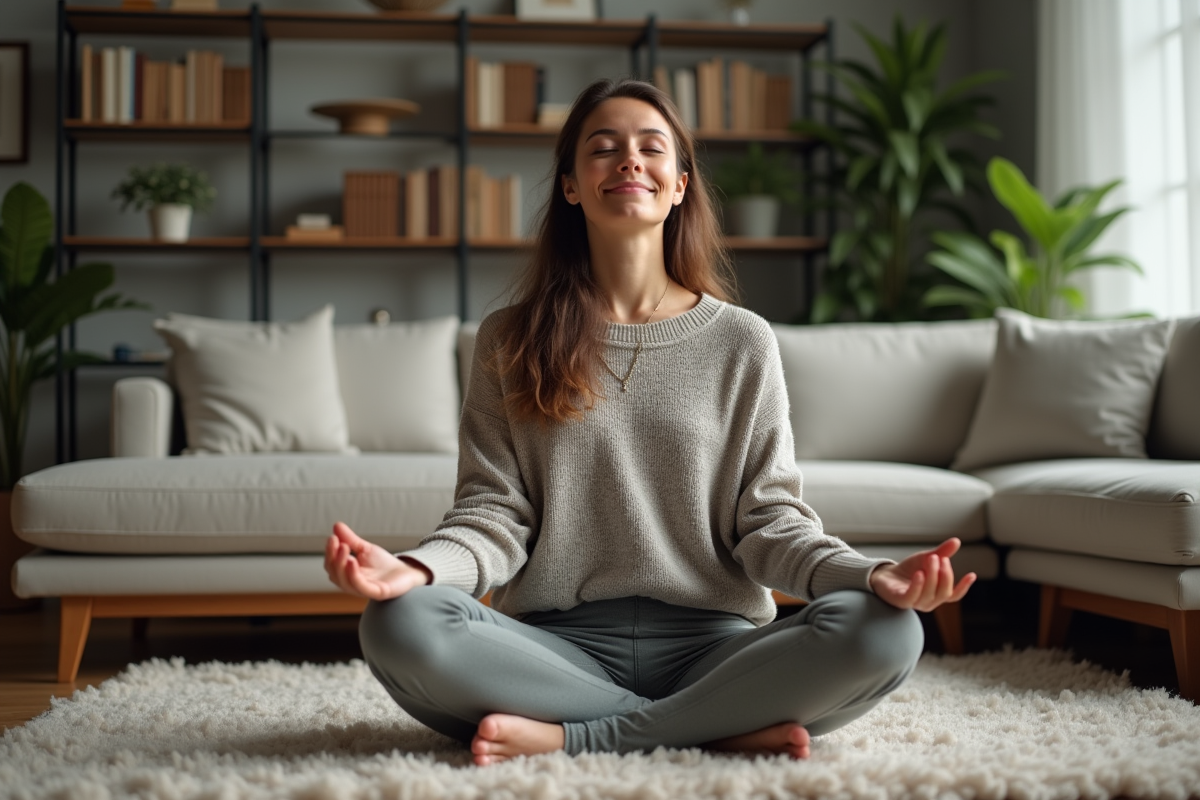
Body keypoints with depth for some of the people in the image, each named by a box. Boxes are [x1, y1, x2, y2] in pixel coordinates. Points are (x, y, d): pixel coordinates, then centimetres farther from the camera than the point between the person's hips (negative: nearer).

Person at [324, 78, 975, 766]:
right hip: (561, 644, 0)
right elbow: (495, 511, 2)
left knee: (886, 632, -28)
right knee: (401, 624, -30)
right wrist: (417, 567, -20)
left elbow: (768, 518, 4)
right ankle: (721, 729, -20)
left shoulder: (743, 343, 9)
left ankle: (570, 737, -20)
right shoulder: (511, 342, 9)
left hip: (710, 643, 1)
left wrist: (871, 574, -16)